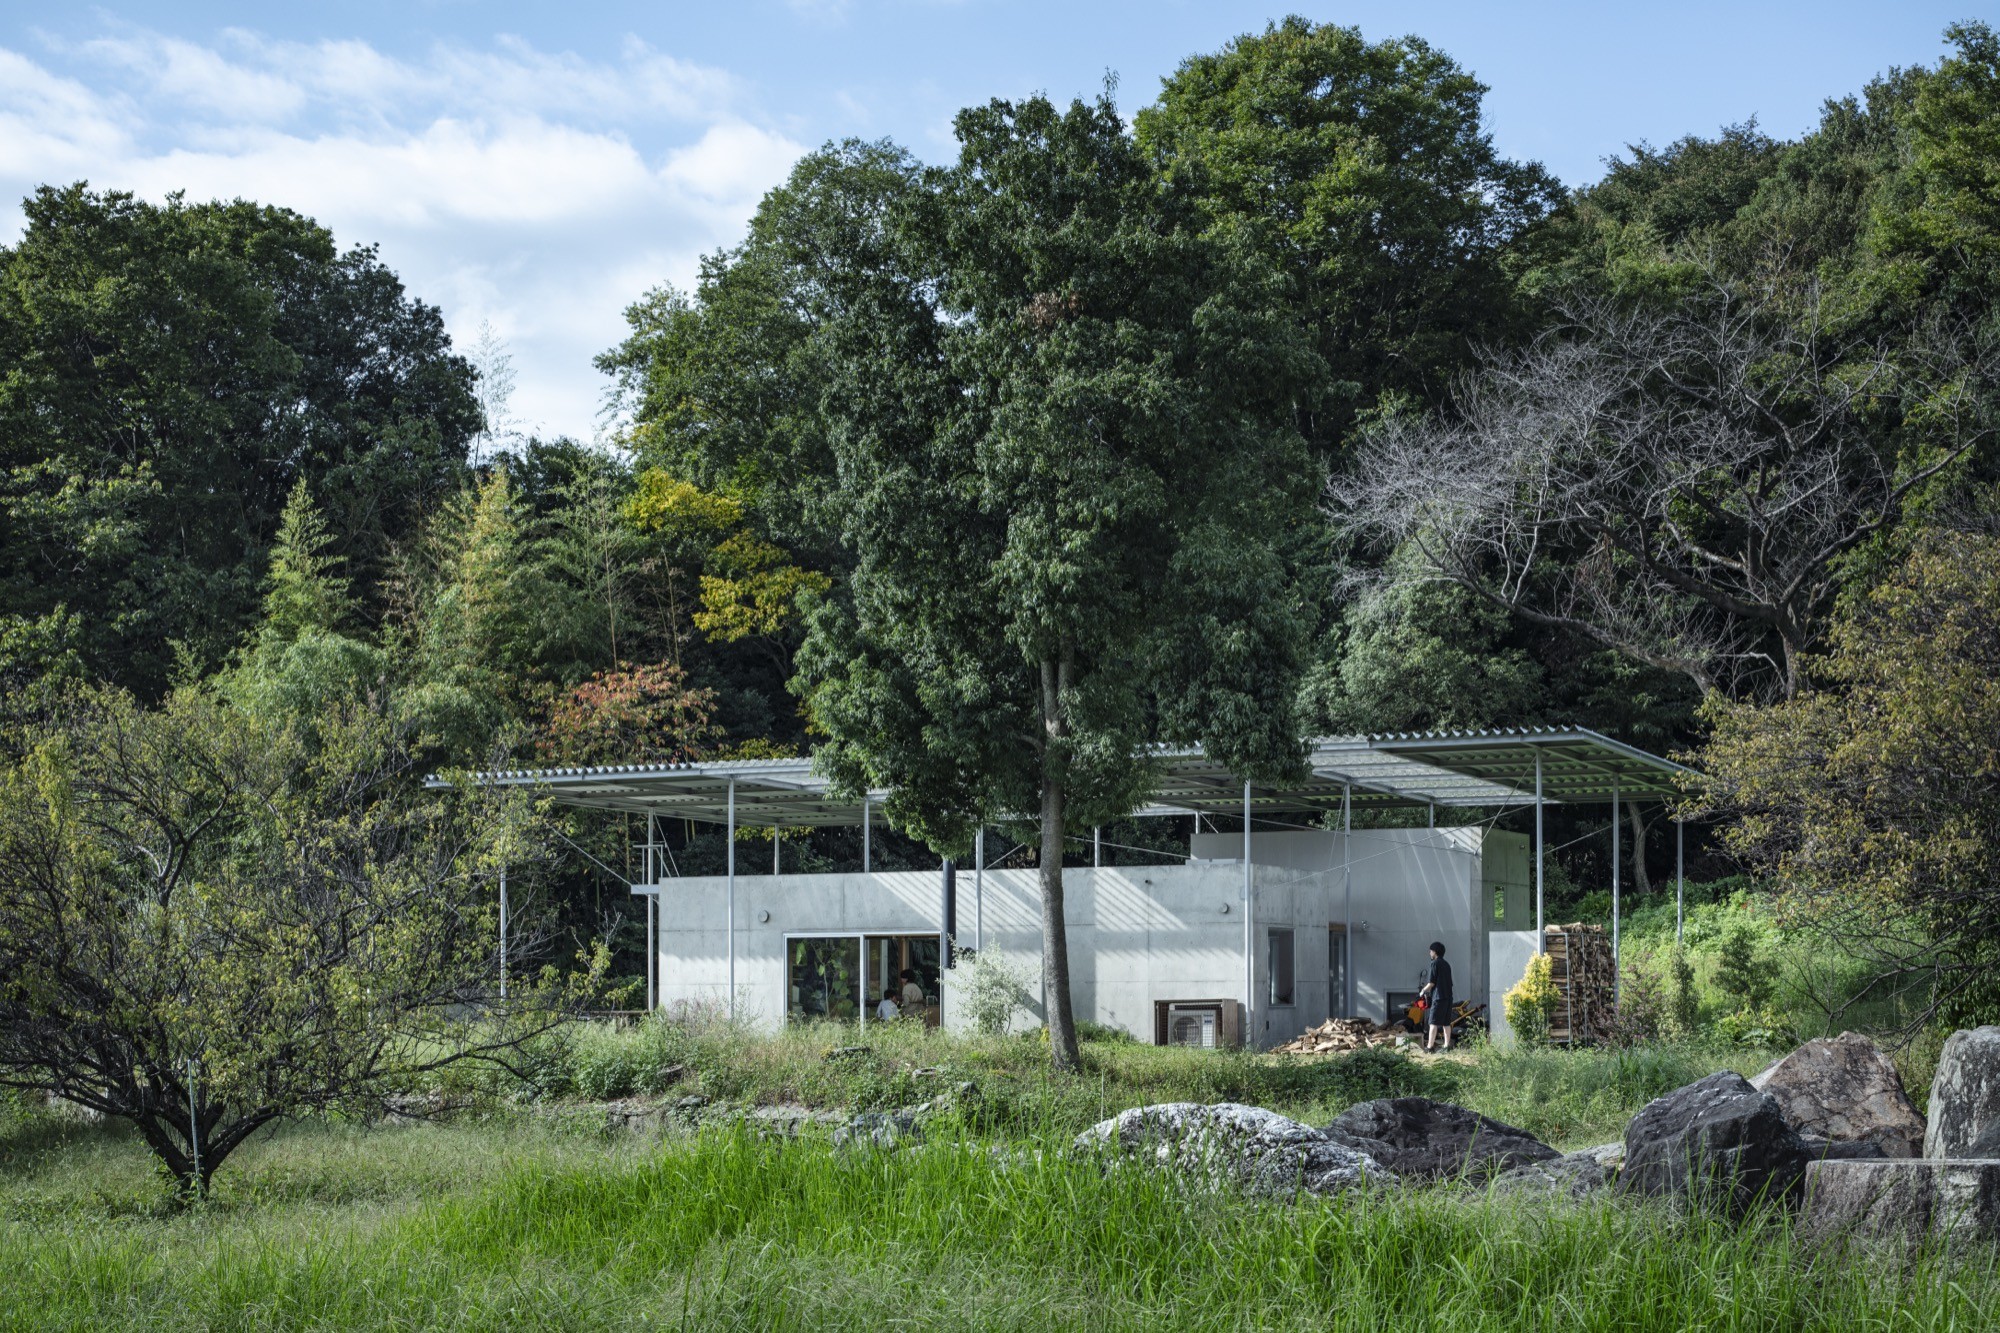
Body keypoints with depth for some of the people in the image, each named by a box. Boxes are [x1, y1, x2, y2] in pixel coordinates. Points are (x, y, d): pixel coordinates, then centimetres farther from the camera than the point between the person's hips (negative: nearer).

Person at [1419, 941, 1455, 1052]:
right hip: (1448, 996, 7)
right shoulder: (1446, 965, 15)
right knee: (1446, 1023, 10)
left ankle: (1430, 1046, -8)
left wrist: (1423, 991, 6)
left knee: (1433, 1023, -6)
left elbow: (1431, 983, -12)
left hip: (1438, 997, -7)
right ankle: (1447, 1045, 9)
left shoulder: (1435, 964, -8)